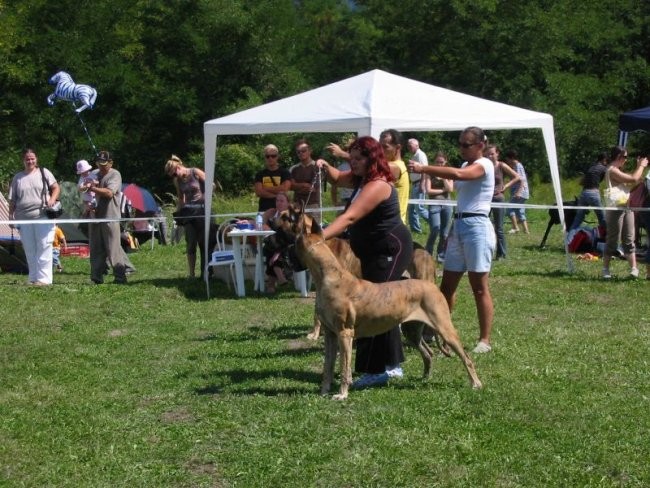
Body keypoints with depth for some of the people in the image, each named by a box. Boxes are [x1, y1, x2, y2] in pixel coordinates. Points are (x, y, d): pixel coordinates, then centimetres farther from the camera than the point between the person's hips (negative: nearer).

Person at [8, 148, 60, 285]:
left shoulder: (44, 172, 6)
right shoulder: (18, 177, 12)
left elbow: (56, 188, 6)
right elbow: (12, 200, 14)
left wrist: (52, 199, -12)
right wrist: (11, 215, 6)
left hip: (43, 216, -3)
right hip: (24, 219, 3)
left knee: (44, 248, -7)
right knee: (29, 250, 8)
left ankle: (43, 278, -8)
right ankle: (33, 278, 15)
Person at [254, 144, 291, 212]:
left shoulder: (284, 172, 5)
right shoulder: (260, 174, 11)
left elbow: (284, 189, -9)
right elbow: (258, 192, -1)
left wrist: (266, 189, -2)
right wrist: (276, 195, -9)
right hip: (264, 209, 2)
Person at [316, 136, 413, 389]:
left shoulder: (377, 186, -24)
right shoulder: (360, 178, 7)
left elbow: (349, 217, -33)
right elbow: (338, 178, 25)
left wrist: (319, 237, -41)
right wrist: (325, 167, 2)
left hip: (391, 250, -11)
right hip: (374, 252, 11)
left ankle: (377, 369, -17)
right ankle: (392, 365, 24)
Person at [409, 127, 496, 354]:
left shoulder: (484, 165, -10)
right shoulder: (466, 165, 18)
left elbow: (457, 174, -30)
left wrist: (423, 169, -32)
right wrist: (453, 230, 17)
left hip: (477, 227, -9)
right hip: (459, 226, 9)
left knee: (480, 288, -5)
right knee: (446, 285, 8)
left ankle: (485, 340, 1)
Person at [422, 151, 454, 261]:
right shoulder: (430, 173, 2)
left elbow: (450, 189, -1)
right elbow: (428, 191, -6)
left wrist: (443, 177, -6)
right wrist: (442, 190, -4)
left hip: (446, 204, 3)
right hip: (434, 204, -3)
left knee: (444, 233, 5)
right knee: (435, 229, -17)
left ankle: (441, 255, 17)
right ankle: (427, 254, -4)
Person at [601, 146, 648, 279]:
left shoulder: (616, 170, 17)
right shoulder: (612, 171, -15)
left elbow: (630, 184, 18)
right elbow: (634, 179, -21)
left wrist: (639, 167, 12)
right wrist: (641, 166, -6)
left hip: (626, 208, 10)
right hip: (615, 209, -10)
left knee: (629, 240, 4)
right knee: (612, 240, -3)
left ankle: (634, 269, 2)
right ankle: (605, 269, 6)